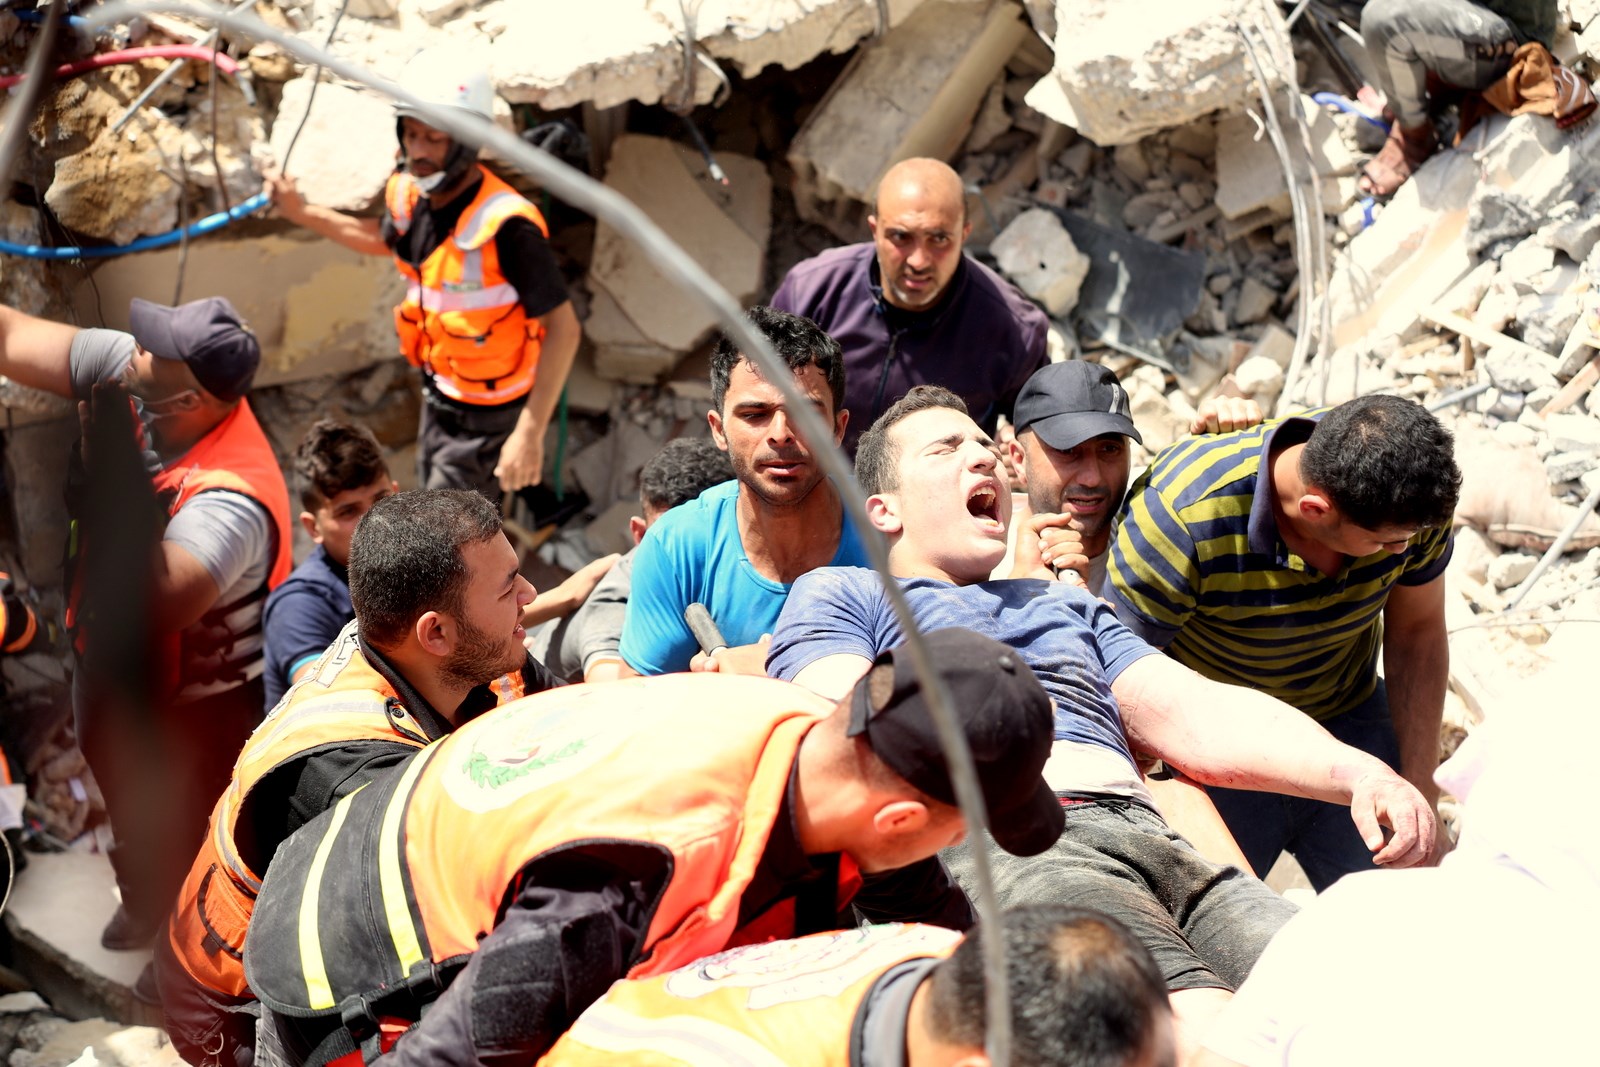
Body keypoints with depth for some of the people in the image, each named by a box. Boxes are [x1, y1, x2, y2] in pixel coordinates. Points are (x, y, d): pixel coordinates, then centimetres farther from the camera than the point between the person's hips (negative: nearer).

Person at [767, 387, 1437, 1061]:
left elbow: (1195, 713, 27)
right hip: (1003, 843, -6)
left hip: (1150, 835, 6)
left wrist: (1360, 773, 9)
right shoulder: (839, 595, 23)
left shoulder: (1067, 605, 40)